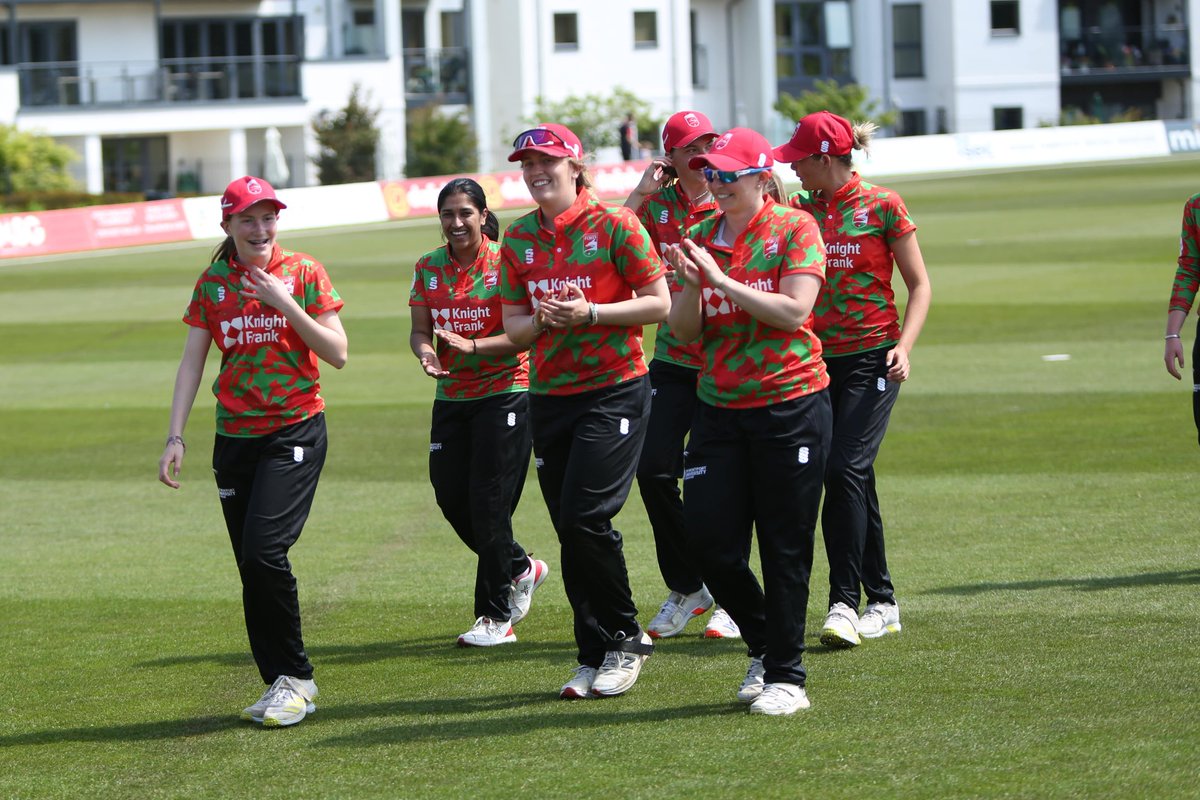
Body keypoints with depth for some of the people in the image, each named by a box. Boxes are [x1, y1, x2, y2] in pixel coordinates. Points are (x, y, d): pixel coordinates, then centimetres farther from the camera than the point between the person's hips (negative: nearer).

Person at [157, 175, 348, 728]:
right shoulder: (213, 283, 7)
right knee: (251, 567, 3)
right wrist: (175, 437, -3)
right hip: (235, 435, 4)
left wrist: (286, 304, -16)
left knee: (264, 551, -18)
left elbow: (338, 355, -6)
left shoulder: (304, 273, -2)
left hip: (296, 431, -4)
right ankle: (280, 683, 12)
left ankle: (295, 678, -5)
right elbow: (192, 361, 6)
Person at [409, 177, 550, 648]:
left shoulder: (505, 262, -9)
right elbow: (419, 330, 7)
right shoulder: (429, 268, 6)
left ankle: (496, 617, 2)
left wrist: (472, 346, -25)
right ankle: (521, 568, 30)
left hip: (504, 393, -6)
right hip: (452, 397, 6)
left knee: (489, 502, -7)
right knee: (451, 498, 4)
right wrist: (426, 353, -15)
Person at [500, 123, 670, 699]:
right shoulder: (518, 239, 9)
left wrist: (590, 313, -17)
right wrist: (541, 320, -11)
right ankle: (595, 656, 15)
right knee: (571, 532, 6)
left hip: (615, 390, -5)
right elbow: (512, 326, 11)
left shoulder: (614, 225, -6)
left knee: (585, 517, -16)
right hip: (549, 394, 5)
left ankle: (625, 641, 2)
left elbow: (659, 303, -7)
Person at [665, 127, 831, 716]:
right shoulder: (699, 238, 10)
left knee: (784, 546, -1)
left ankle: (786, 677, 8)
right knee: (709, 538, -1)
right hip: (719, 406, 5)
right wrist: (689, 285, -11)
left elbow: (794, 310, -16)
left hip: (790, 404, -5)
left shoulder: (794, 228, -4)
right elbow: (686, 331, 8)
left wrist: (721, 279, -17)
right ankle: (763, 645, 22)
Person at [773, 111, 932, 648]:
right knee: (853, 482, 7)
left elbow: (919, 286, -4)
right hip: (818, 358, 5)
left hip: (871, 356, -5)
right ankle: (882, 603, 15)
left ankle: (844, 602, -15)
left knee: (845, 470, -17)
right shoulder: (800, 208, 8)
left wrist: (904, 347, -15)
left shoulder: (881, 206, -6)